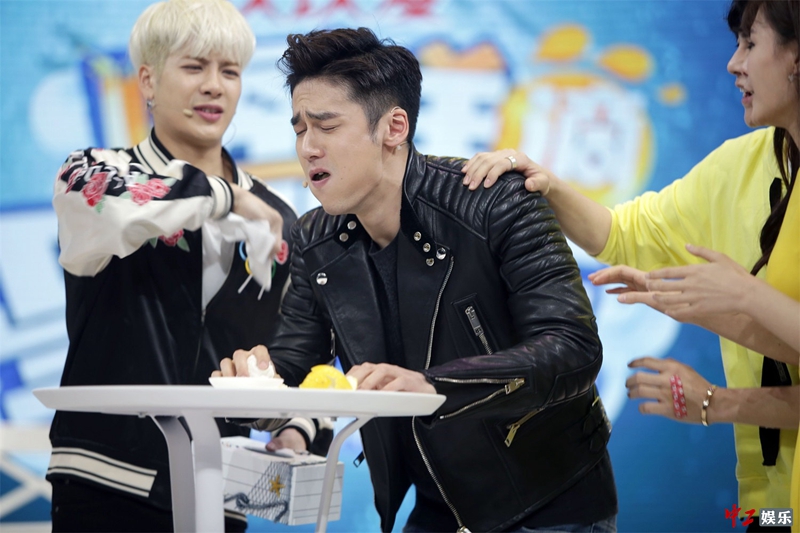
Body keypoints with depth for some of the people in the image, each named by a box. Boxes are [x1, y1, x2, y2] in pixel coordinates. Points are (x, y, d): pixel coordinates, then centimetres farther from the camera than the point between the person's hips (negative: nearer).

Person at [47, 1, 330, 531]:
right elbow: (109, 213, -25)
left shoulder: (274, 220, 13)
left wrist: (297, 432, -4)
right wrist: (220, 194, -13)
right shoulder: (96, 172, 2)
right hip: (107, 485, -4)